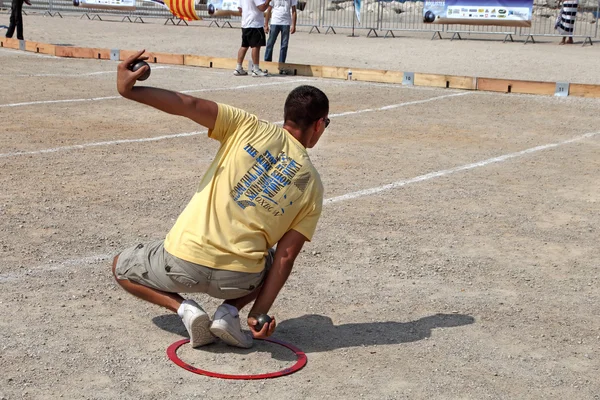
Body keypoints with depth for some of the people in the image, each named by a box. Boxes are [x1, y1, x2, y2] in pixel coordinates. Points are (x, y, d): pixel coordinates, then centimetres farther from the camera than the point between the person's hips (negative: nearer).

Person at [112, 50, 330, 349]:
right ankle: (230, 311, 10)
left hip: (183, 263, -1)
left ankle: (184, 308, 4)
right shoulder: (312, 186, 4)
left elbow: (188, 105, -14)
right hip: (240, 279, 2)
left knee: (121, 267, 27)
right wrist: (259, 312, 0)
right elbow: (285, 256, -1)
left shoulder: (249, 128, -1)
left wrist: (129, 90, -9)